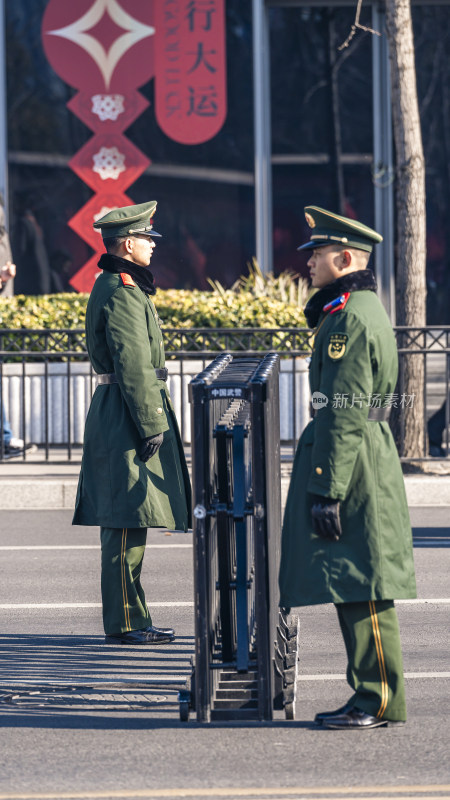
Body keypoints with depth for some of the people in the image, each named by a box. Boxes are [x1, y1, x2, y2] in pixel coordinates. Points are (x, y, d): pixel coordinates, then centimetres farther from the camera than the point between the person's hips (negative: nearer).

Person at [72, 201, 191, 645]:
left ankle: (131, 618, 18)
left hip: (115, 412, 11)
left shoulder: (119, 287, 17)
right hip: (127, 415, -11)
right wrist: (151, 425, -20)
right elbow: (132, 366, -21)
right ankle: (124, 622, -5)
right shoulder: (121, 294, -16)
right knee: (127, 520, -8)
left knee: (124, 520, 13)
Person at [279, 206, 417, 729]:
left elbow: (344, 414, -21)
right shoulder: (362, 308, 15)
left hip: (352, 469, -11)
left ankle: (380, 701, -2)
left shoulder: (351, 318, -17)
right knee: (354, 589, 13)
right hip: (368, 457, 11)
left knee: (361, 589, -6)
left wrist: (327, 490, -21)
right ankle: (371, 696, 17)